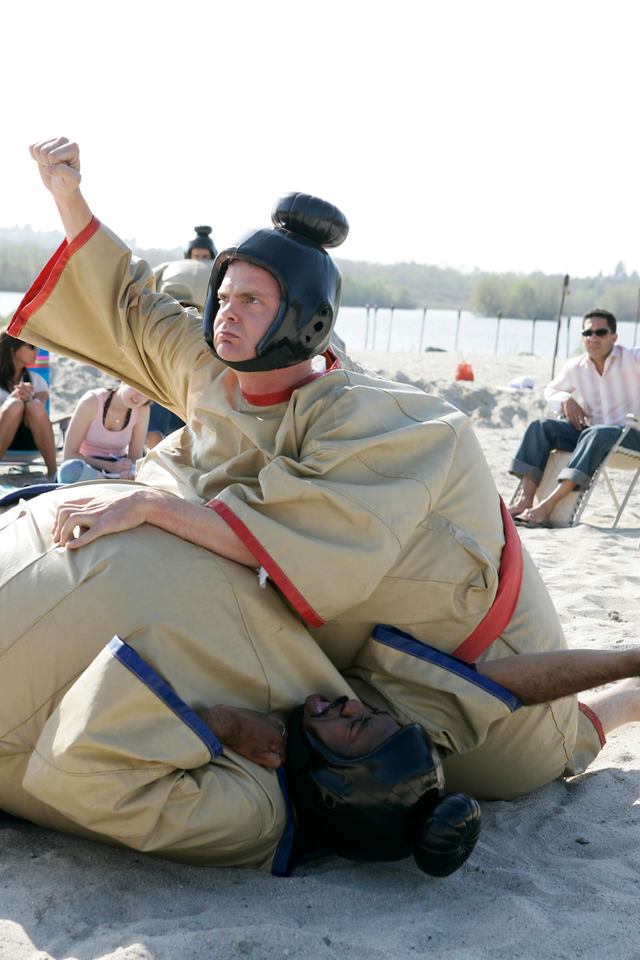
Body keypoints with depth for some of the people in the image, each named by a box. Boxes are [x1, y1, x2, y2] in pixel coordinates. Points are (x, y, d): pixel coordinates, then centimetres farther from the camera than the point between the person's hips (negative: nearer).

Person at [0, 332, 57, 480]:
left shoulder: (37, 381, 15)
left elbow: (39, 414, -2)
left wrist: (29, 399, -23)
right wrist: (12, 398, -23)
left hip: (29, 445, 2)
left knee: (35, 406, -28)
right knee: (15, 405, -30)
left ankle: (53, 471, -31)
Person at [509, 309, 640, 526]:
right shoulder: (575, 368, 7)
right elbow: (551, 390, 23)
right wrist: (566, 399, 2)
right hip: (589, 429, 5)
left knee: (597, 434, -38)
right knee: (540, 426, -13)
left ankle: (549, 504, -44)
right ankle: (526, 499, -26)